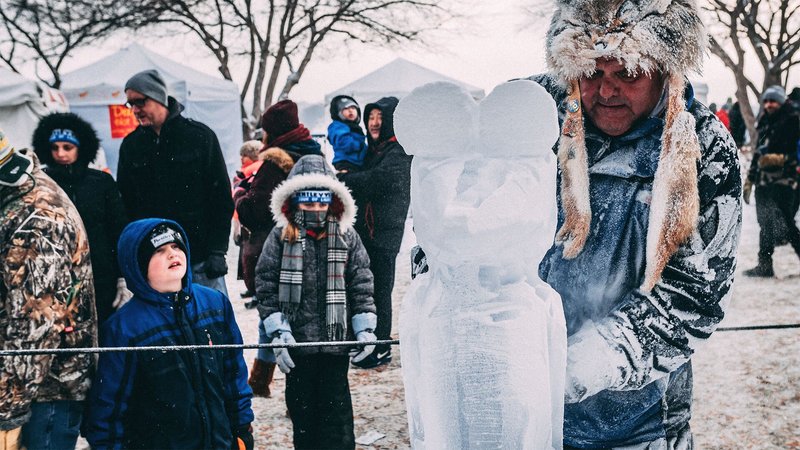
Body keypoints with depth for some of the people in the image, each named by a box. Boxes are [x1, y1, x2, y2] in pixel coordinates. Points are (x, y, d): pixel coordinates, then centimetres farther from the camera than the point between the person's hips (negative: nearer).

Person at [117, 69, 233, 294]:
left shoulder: (200, 136, -1)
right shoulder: (131, 145, 8)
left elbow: (222, 199, -1)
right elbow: (124, 204, 12)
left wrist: (217, 251, -8)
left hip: (200, 258, -2)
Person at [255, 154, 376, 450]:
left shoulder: (347, 237, 3)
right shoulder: (280, 237, 0)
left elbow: (362, 286, 5)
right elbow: (266, 286, -2)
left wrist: (364, 328, -3)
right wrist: (278, 331, -8)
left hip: (336, 339, 0)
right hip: (297, 339, 0)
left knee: (336, 406, 4)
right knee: (301, 404, 11)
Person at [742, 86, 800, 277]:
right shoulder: (765, 123, 19)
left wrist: (780, 159, -23)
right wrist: (749, 179, 23)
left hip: (783, 180, -7)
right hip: (763, 181, 7)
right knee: (765, 223, 8)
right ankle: (765, 265, 12)